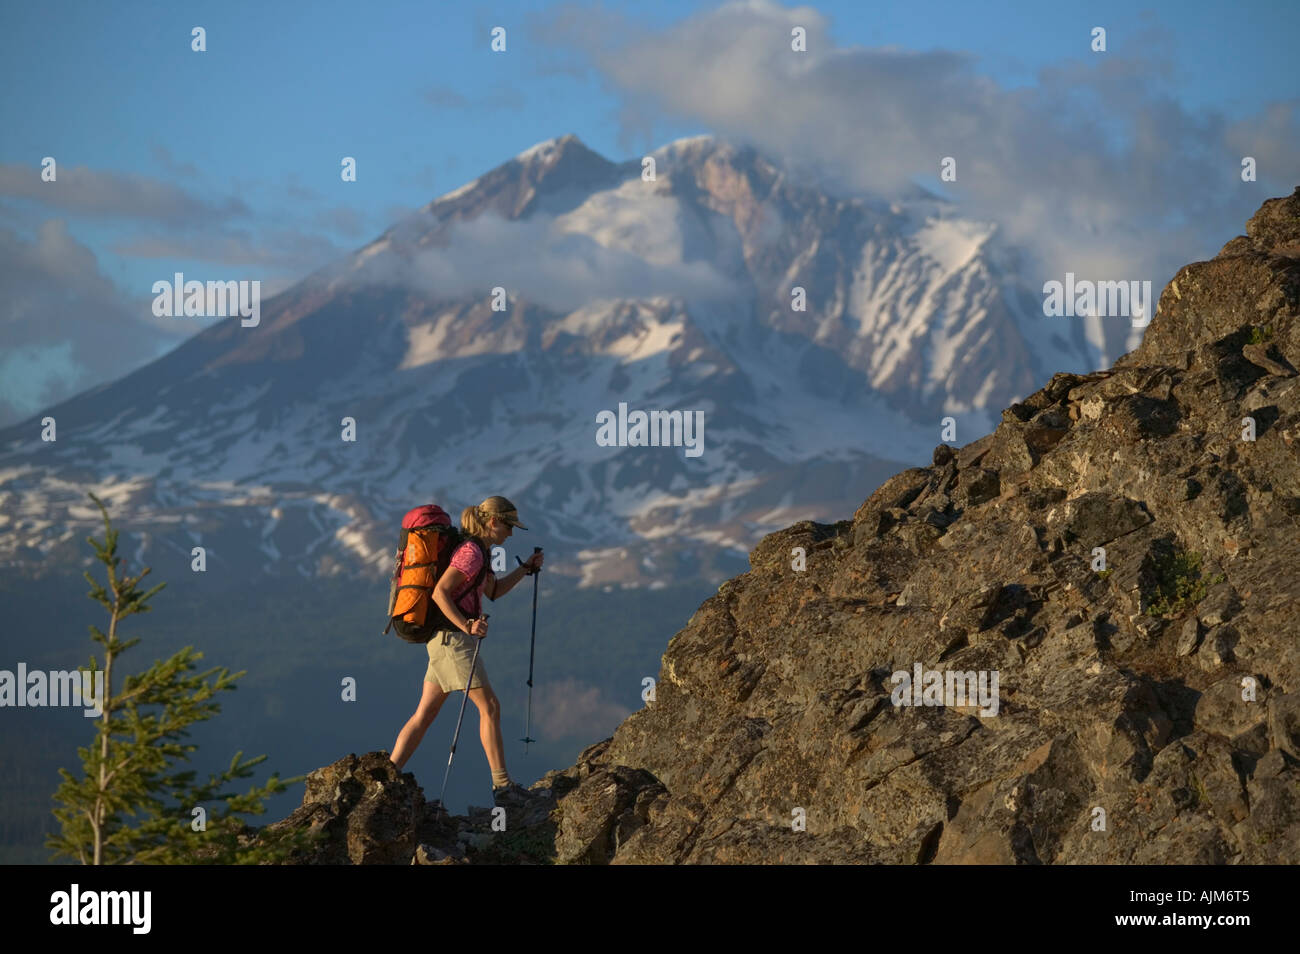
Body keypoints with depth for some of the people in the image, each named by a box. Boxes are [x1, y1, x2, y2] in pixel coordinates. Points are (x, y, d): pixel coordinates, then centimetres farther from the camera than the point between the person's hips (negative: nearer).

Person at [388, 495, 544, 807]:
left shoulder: (478, 551, 16)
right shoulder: (471, 551, -15)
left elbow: (494, 591, 27)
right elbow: (440, 592, -21)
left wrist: (526, 568, 20)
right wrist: (465, 626, -27)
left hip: (443, 640, 10)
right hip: (453, 638, -10)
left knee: (424, 714, 8)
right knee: (489, 707, -5)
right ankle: (502, 787, -3)